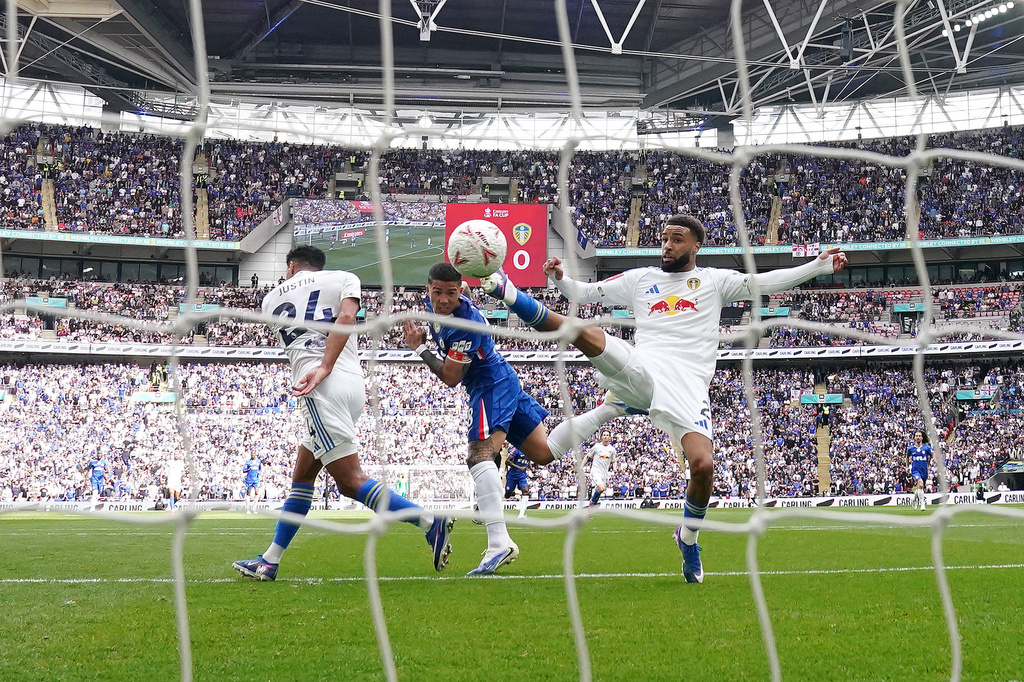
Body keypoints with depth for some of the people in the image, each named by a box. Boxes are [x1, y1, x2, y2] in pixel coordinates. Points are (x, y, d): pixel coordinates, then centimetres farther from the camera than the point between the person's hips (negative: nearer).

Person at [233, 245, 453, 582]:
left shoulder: (272, 299, 21)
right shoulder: (343, 278, 17)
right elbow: (346, 317, -3)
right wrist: (325, 368, -11)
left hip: (323, 391, -4)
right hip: (353, 386, 4)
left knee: (351, 481, -10)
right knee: (302, 476, 15)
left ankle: (430, 522, -26)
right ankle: (270, 561, 19)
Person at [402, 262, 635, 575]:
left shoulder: (466, 323, -25)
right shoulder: (433, 305, 2)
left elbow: (451, 377, -21)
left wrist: (419, 348, -14)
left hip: (492, 387, -10)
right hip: (503, 382, 10)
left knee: (480, 456, -25)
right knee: (544, 452, 14)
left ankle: (499, 543, -36)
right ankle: (610, 408, 21)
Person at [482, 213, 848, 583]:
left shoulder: (714, 280, 18)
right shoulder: (641, 279, 23)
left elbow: (763, 283, 9)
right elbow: (585, 292, 23)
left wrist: (817, 266, -1)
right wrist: (560, 279, 2)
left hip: (688, 383, -1)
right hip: (641, 369, 1)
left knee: (703, 466, -18)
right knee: (585, 333, -27)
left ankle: (688, 535, 8)